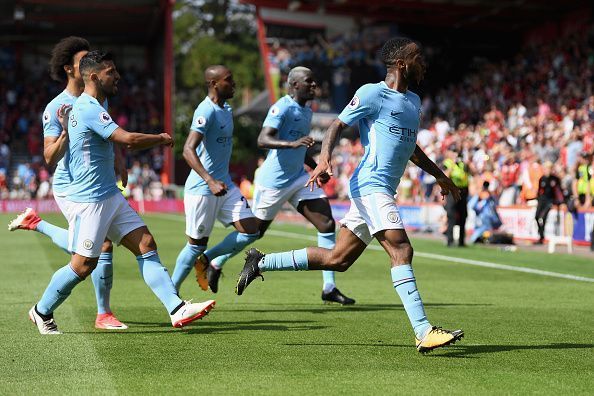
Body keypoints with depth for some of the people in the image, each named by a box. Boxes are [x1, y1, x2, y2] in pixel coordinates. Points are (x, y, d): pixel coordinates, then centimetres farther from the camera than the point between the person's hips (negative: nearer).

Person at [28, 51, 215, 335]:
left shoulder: (94, 107, 15)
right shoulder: (88, 108, -18)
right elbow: (128, 139, -26)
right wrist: (161, 138, -9)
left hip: (110, 197, 10)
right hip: (88, 201, -10)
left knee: (146, 245, -1)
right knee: (84, 265, -2)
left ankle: (176, 310, -6)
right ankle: (42, 311, 19)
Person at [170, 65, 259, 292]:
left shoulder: (226, 109, 11)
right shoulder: (206, 111, -18)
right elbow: (188, 150, -28)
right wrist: (210, 181, -39)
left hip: (225, 185, 8)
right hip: (202, 189, -8)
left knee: (250, 231, -2)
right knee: (197, 243, 1)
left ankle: (206, 261, 15)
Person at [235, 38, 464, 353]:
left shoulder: (413, 102, 20)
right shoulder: (372, 93, -6)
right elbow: (337, 126, -8)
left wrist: (439, 176, 36)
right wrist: (325, 158, -25)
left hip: (383, 191, 9)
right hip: (370, 185, -9)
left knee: (337, 259, 9)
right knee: (401, 250, -20)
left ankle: (261, 263, 20)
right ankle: (423, 332, -25)